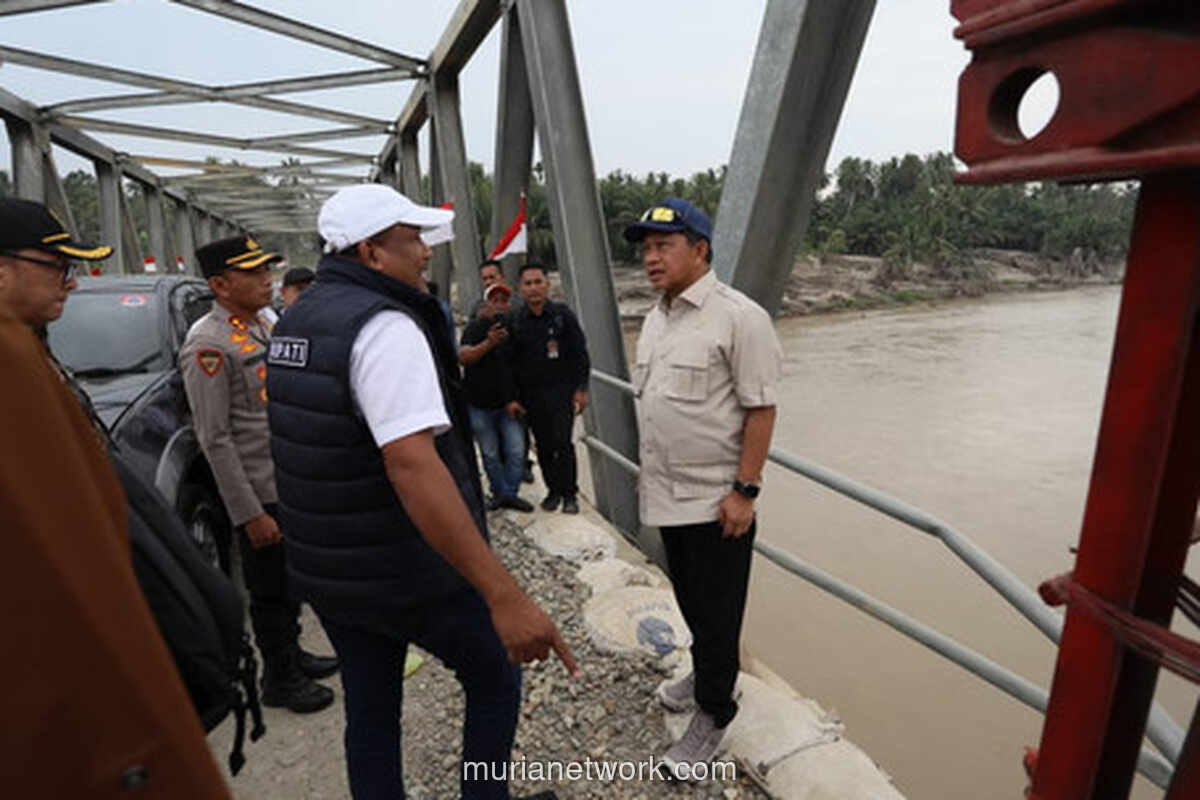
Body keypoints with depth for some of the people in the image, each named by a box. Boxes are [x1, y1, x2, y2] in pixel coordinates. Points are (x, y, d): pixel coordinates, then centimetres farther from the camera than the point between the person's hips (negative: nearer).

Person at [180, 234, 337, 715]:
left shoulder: (261, 324, 8)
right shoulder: (208, 345, -18)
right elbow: (215, 440, -20)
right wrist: (250, 513, -19)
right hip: (261, 494, -8)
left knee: (293, 581, 21)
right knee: (270, 591, 9)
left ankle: (292, 653, 40)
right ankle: (279, 680, 27)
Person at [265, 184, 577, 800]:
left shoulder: (297, 321, 6)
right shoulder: (384, 325, -23)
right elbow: (412, 465, -35)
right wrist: (503, 594, -37)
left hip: (324, 567, 8)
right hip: (409, 571, -8)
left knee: (370, 708, 21)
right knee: (494, 681, 16)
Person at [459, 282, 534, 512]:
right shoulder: (475, 327, -7)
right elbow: (463, 357, -22)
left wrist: (516, 399, 6)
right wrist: (488, 343, -36)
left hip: (508, 403, 2)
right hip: (480, 405, -2)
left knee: (516, 452, 0)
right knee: (490, 454, 8)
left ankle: (511, 494, 14)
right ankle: (499, 493, 23)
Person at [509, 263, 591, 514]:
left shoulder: (563, 314, -1)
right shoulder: (516, 321, 4)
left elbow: (580, 354, 1)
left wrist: (581, 389, -5)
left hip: (562, 390, -2)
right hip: (531, 395, 3)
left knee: (562, 443, -6)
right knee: (543, 446, 8)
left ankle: (570, 494, 8)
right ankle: (553, 490, 22)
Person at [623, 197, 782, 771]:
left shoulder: (738, 317, -15)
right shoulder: (655, 318, 9)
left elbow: (761, 409, -17)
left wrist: (744, 491, -18)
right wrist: (647, 468, 16)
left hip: (716, 501, -7)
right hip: (668, 495, 8)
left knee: (715, 612, 8)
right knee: (689, 599, 23)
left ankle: (713, 714, 29)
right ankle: (705, 676, 46)